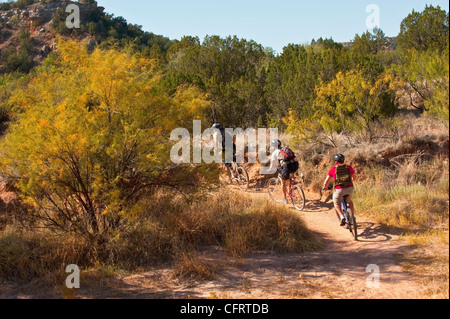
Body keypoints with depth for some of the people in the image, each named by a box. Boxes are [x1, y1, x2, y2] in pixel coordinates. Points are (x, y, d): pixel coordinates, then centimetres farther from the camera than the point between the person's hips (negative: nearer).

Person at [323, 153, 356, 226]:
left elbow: (326, 182, 8)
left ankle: (342, 216, 2)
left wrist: (325, 187, 29)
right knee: (350, 201, 32)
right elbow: (353, 177, 27)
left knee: (336, 203, 24)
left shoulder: (333, 169, 5)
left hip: (339, 190, -2)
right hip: (349, 189, 2)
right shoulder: (349, 167, 9)